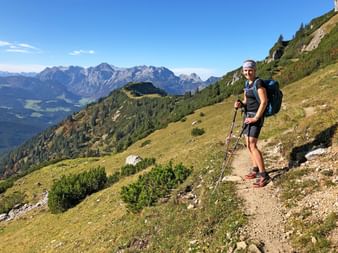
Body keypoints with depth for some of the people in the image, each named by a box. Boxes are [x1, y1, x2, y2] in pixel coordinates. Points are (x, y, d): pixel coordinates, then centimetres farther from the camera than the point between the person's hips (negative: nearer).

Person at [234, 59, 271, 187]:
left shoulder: (258, 82, -13)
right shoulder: (247, 84, 13)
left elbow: (264, 102, -19)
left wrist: (255, 118, -20)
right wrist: (240, 104, -3)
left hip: (256, 116, -9)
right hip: (248, 116, 9)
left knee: (252, 145, -14)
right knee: (248, 144, 12)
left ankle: (264, 175, -8)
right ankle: (255, 170, 26)